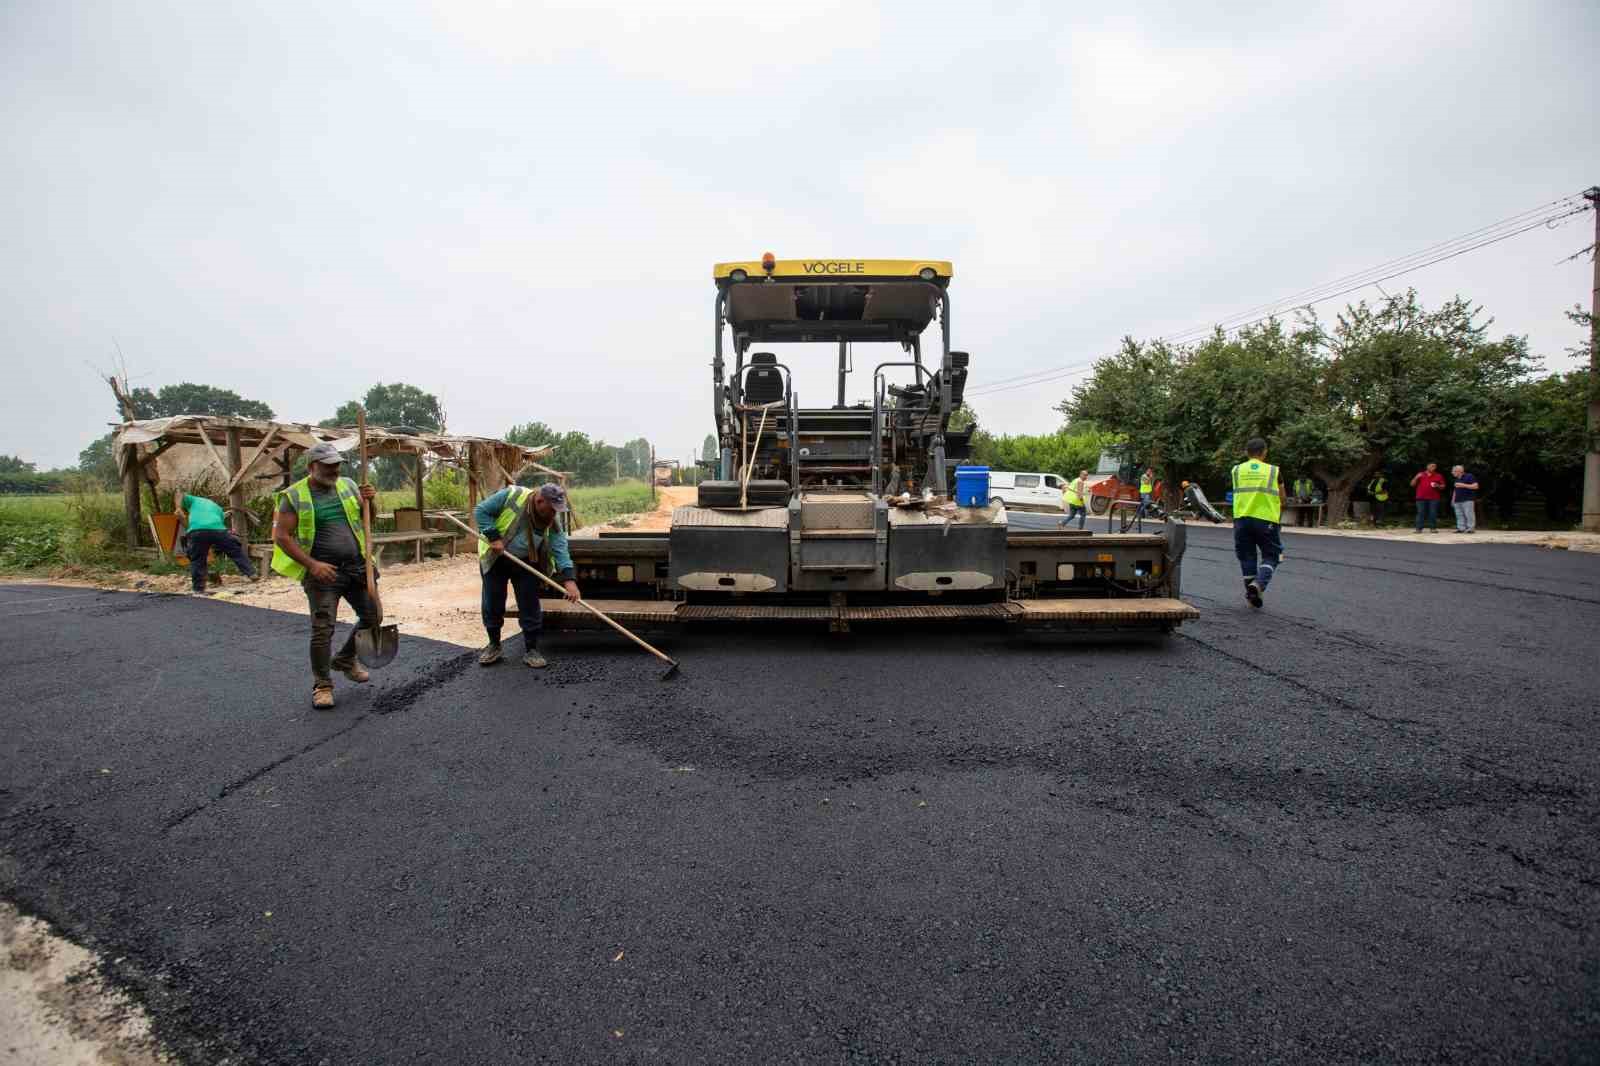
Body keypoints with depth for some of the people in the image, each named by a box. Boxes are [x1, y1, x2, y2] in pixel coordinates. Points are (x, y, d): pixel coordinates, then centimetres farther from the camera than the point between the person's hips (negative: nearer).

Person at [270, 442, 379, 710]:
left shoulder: (347, 485, 7)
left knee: (372, 616, 10)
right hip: (323, 571, -5)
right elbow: (282, 536, -9)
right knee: (323, 628, -5)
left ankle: (345, 659, 33)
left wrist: (368, 501, -6)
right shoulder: (294, 496, -6)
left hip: (357, 566, 5)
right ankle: (322, 685, 9)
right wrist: (312, 564, -17)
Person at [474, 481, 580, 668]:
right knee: (492, 604, 6)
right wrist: (493, 537, -26)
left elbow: (561, 550, -26)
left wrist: (569, 578, -40)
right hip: (494, 560, -2)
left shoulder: (554, 523, -17)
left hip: (526, 564, 2)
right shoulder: (511, 495, -25)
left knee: (530, 608, 0)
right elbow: (481, 511, -16)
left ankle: (531, 650, 11)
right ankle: (494, 644, 25)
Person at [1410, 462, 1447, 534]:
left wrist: (1437, 486, -9)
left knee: (1433, 514, -1)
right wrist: (1416, 477, -8)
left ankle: (1433, 528, 5)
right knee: (1420, 513, -3)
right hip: (1421, 498, -1)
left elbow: (1443, 486, 13)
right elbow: (1412, 484, 8)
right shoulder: (1420, 474, 11)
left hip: (1434, 498, 1)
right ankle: (1419, 528, -5)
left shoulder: (1439, 476, 11)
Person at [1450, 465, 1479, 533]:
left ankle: (1471, 528, -7)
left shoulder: (1469, 477, -3)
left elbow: (1475, 486, -11)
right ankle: (1461, 528, 6)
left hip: (1467, 500, -7)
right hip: (1457, 501, 7)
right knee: (1459, 515, 4)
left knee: (1469, 514, -8)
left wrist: (1463, 485, -16)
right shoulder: (1457, 479, 20)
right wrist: (1453, 500, 21)